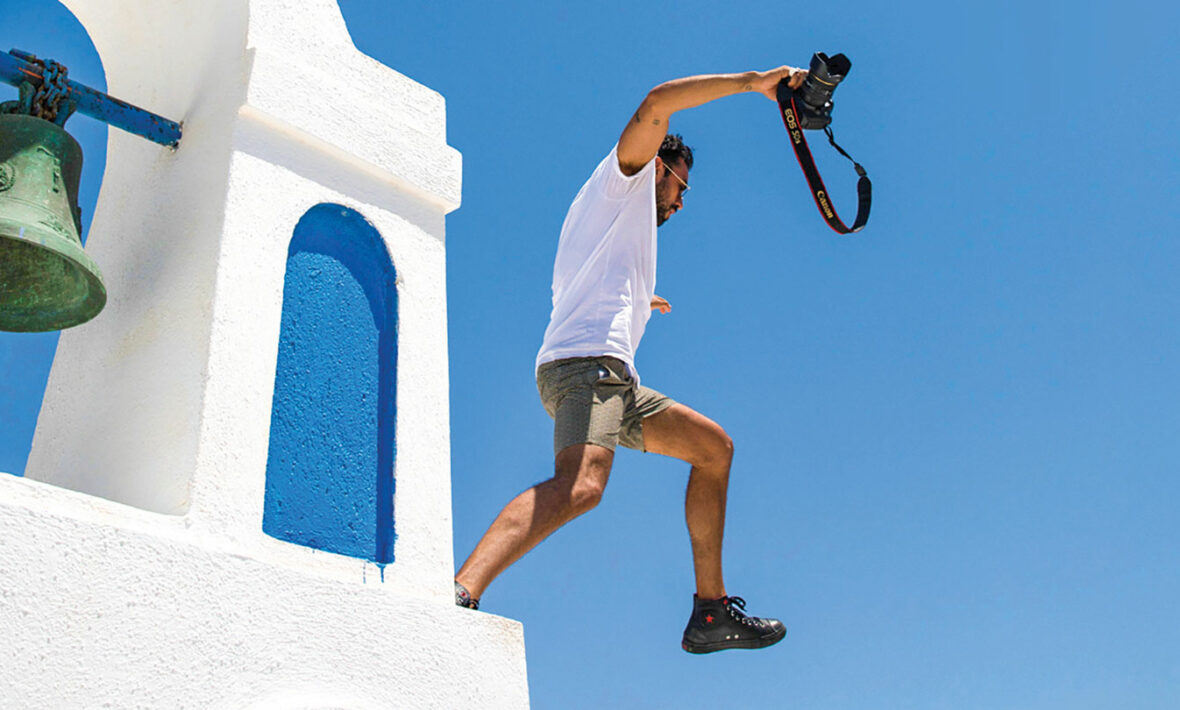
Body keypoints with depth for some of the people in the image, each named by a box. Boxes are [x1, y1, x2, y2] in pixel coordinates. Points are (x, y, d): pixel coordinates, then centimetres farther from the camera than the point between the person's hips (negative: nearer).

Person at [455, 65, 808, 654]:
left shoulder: (615, 222, 36)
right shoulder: (624, 176, 13)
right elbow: (655, 106, -5)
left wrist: (637, 301, 66)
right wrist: (752, 81, -1)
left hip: (613, 382, 10)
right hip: (588, 360, -10)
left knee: (714, 446, 16)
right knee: (582, 485, -34)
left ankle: (711, 612, 13)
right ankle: (459, 597, -49)